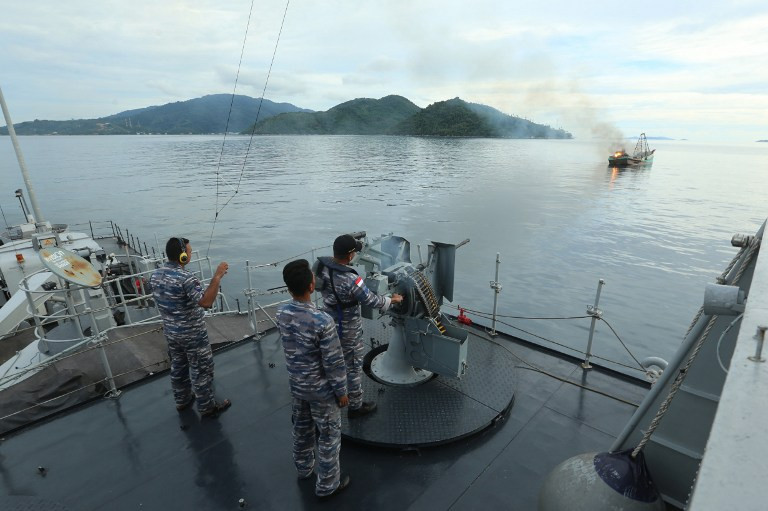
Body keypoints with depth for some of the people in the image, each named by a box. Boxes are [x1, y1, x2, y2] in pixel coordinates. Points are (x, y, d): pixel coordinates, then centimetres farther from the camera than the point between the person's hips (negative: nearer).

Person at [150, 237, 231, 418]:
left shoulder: (155, 275, -1)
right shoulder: (185, 277, -28)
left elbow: (160, 300, 11)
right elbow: (206, 302, -37)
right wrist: (217, 277, -36)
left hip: (170, 332, 8)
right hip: (193, 334, -8)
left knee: (178, 367, 24)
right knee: (201, 370, 8)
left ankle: (182, 400, 41)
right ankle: (207, 407, 22)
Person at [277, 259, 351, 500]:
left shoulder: (282, 313, -12)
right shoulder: (322, 321, -33)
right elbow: (334, 362, -23)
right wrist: (341, 391, -9)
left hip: (296, 384, 7)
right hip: (321, 389, -6)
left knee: (301, 428, 28)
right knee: (329, 436, 16)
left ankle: (303, 468, 52)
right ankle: (327, 485, 34)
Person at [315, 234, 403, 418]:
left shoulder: (321, 265, -13)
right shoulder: (351, 280, -35)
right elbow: (372, 301, -22)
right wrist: (392, 300, -4)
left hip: (328, 322, 8)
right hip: (347, 329, -8)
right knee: (354, 366, 12)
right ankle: (355, 406, 30)